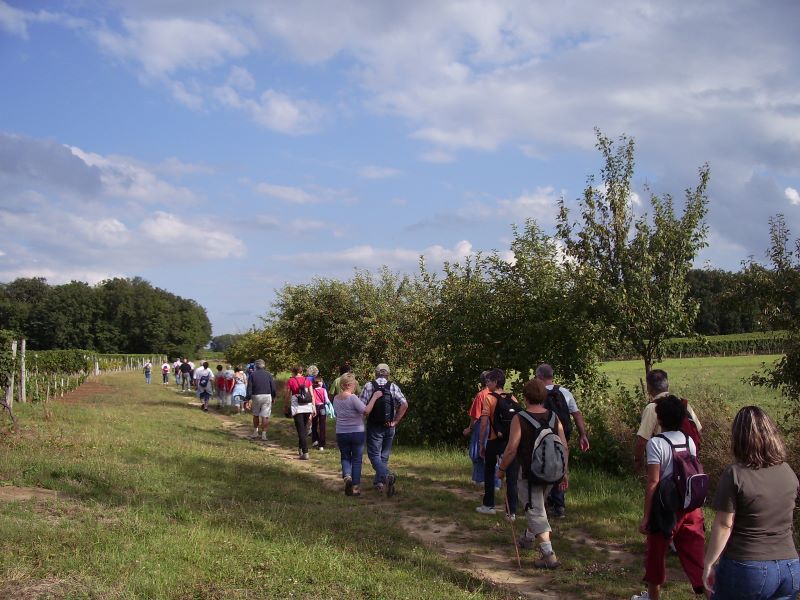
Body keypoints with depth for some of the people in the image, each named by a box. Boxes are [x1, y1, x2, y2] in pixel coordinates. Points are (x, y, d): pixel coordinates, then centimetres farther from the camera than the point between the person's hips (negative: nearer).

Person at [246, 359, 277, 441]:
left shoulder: (252, 375, 3)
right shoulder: (268, 374, 4)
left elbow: (249, 388, -1)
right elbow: (273, 387, 4)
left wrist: (248, 399, 1)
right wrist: (273, 397, 13)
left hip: (256, 396, 1)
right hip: (267, 396, 0)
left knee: (255, 415, 17)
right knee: (265, 416, 0)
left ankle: (255, 433, 23)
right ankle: (263, 434, -2)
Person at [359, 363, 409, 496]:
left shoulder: (369, 386, -5)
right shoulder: (393, 387, 0)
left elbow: (362, 406, -13)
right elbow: (404, 404, -8)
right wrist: (395, 421, -2)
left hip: (374, 426, -3)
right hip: (389, 427, 3)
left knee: (374, 454, 0)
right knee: (384, 455, 17)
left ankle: (387, 475, -24)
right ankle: (378, 482, 23)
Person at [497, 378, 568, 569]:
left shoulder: (519, 419, -13)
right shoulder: (554, 417, 1)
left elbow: (512, 449, -16)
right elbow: (564, 447, 1)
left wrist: (502, 469, -2)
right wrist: (565, 472, 9)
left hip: (529, 473, -6)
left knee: (536, 512, -2)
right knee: (537, 506, 26)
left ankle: (549, 555, -10)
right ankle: (528, 538, 46)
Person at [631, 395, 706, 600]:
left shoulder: (656, 443, -14)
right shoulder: (689, 441, 3)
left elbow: (653, 482, -16)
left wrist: (646, 517, -11)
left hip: (667, 508, -5)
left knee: (656, 553, 16)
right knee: (695, 554, 9)